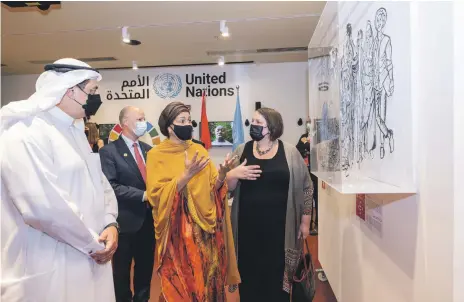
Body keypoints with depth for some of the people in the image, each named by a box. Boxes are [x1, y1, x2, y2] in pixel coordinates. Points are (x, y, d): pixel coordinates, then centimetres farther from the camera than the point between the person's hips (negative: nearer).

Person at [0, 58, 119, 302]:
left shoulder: (75, 131, 13)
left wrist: (110, 223, -7)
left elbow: (100, 183, 10)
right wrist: (92, 243, -16)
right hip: (49, 268, -8)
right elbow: (42, 205, -27)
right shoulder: (25, 131, -16)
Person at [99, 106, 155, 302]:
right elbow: (111, 186, -19)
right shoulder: (109, 151, -10)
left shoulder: (148, 149, 9)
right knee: (122, 270, 14)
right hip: (126, 220, -5)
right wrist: (143, 195, -22)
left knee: (145, 268, 19)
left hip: (149, 218, 6)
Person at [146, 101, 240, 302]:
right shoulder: (157, 154, -6)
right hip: (179, 229, -4)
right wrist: (187, 174, -23)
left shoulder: (198, 149, 8)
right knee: (183, 280, 4)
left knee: (208, 276, 11)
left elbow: (212, 187, 6)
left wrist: (222, 173, -13)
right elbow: (157, 195, -16)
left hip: (205, 225, 4)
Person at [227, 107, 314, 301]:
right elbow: (227, 187, 7)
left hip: (279, 227, -1)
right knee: (249, 275, 8)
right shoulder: (241, 151, 4)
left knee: (277, 274, 9)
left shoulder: (289, 152, -1)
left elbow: (305, 187, 4)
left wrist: (305, 221, 3)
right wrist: (233, 174, -15)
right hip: (249, 227, 2)